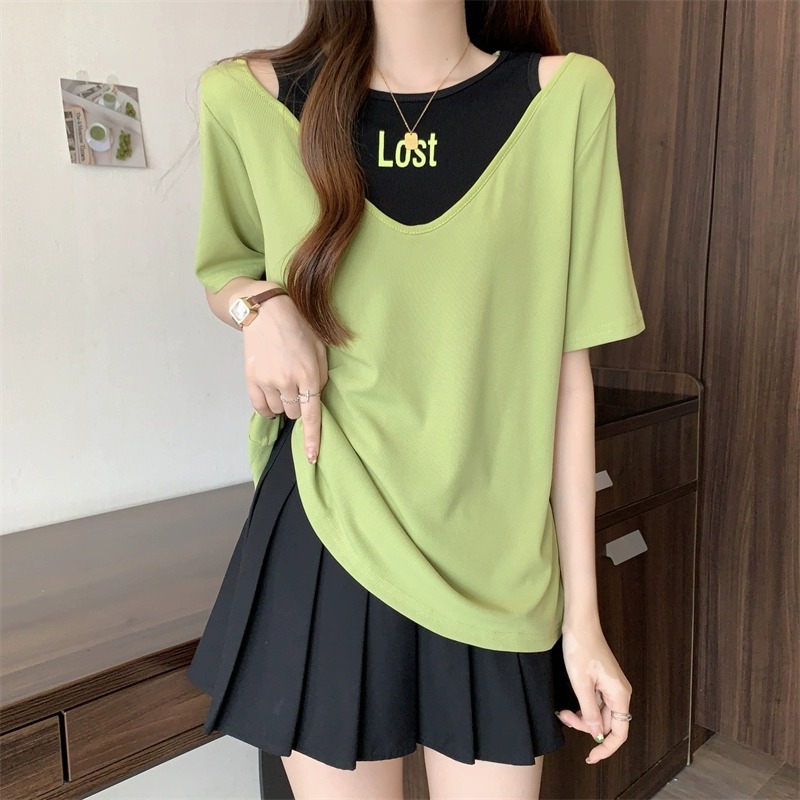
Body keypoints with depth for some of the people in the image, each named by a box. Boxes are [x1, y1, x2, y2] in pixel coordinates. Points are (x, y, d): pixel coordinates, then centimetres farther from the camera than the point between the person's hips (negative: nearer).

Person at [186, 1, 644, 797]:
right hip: (326, 550, 1)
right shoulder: (250, 97, -4)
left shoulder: (566, 94, -5)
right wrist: (263, 306, -11)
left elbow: (567, 367, -3)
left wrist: (582, 615, -1)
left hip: (494, 569, 0)